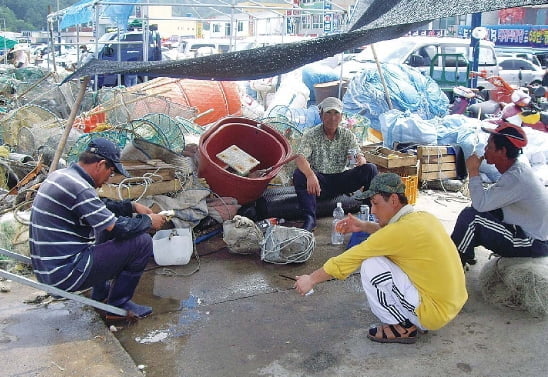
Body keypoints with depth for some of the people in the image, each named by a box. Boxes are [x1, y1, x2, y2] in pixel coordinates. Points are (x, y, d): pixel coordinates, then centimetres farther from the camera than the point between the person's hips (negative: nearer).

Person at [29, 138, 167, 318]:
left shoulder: (61, 175, 9)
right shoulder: (79, 187, -22)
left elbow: (100, 206, 23)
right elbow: (117, 228, -20)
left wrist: (132, 206, 16)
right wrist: (148, 221, -3)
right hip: (65, 274, -10)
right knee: (142, 242, -11)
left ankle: (100, 292, 29)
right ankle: (118, 304, 5)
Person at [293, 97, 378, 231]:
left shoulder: (347, 135, 5)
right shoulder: (311, 135, -6)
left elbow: (359, 155, -2)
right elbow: (300, 158, -22)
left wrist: (361, 159, -30)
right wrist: (310, 175, -44)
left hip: (341, 181, 2)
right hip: (319, 181, -2)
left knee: (370, 169, -18)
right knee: (299, 174, -32)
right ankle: (309, 218, -31)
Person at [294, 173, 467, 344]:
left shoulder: (403, 229, -22)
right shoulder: (423, 216, 2)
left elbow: (349, 259, -16)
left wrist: (311, 279, -6)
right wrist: (364, 226, 10)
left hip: (434, 312, -9)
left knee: (370, 265, -14)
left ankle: (403, 327, 0)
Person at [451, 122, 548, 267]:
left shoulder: (516, 177, -27)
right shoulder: (517, 169, 3)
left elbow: (480, 203, -28)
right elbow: (487, 199, 11)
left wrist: (473, 171, -19)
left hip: (533, 244, -10)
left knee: (470, 216, -17)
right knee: (476, 210, 14)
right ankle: (465, 253, 22)